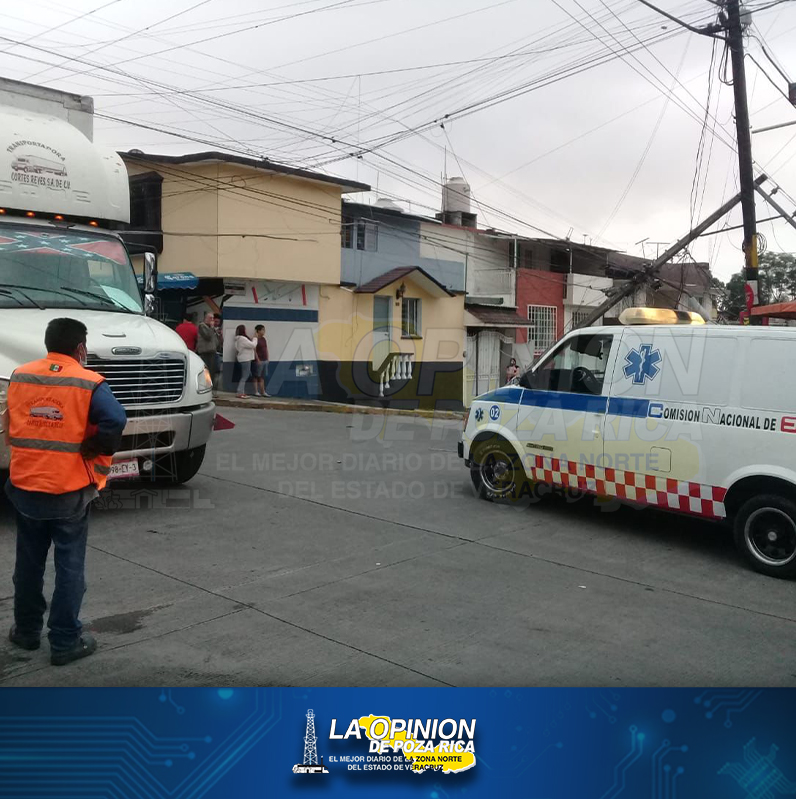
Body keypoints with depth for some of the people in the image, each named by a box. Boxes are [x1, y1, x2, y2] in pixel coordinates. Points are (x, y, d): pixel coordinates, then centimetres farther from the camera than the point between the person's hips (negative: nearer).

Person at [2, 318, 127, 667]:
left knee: (29, 563, 20)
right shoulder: (88, 383, -13)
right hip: (69, 492, -5)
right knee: (70, 567, 6)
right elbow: (115, 420, -27)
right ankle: (65, 642, 12)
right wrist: (94, 449, -12)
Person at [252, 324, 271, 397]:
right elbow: (254, 350, -15)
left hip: (265, 360, 8)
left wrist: (267, 358, 13)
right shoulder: (256, 339, -11)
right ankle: (256, 391, 5)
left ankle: (263, 392, 14)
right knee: (257, 377, 0)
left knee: (262, 377, 11)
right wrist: (258, 360, -18)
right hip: (259, 361, -8)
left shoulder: (263, 339, 14)